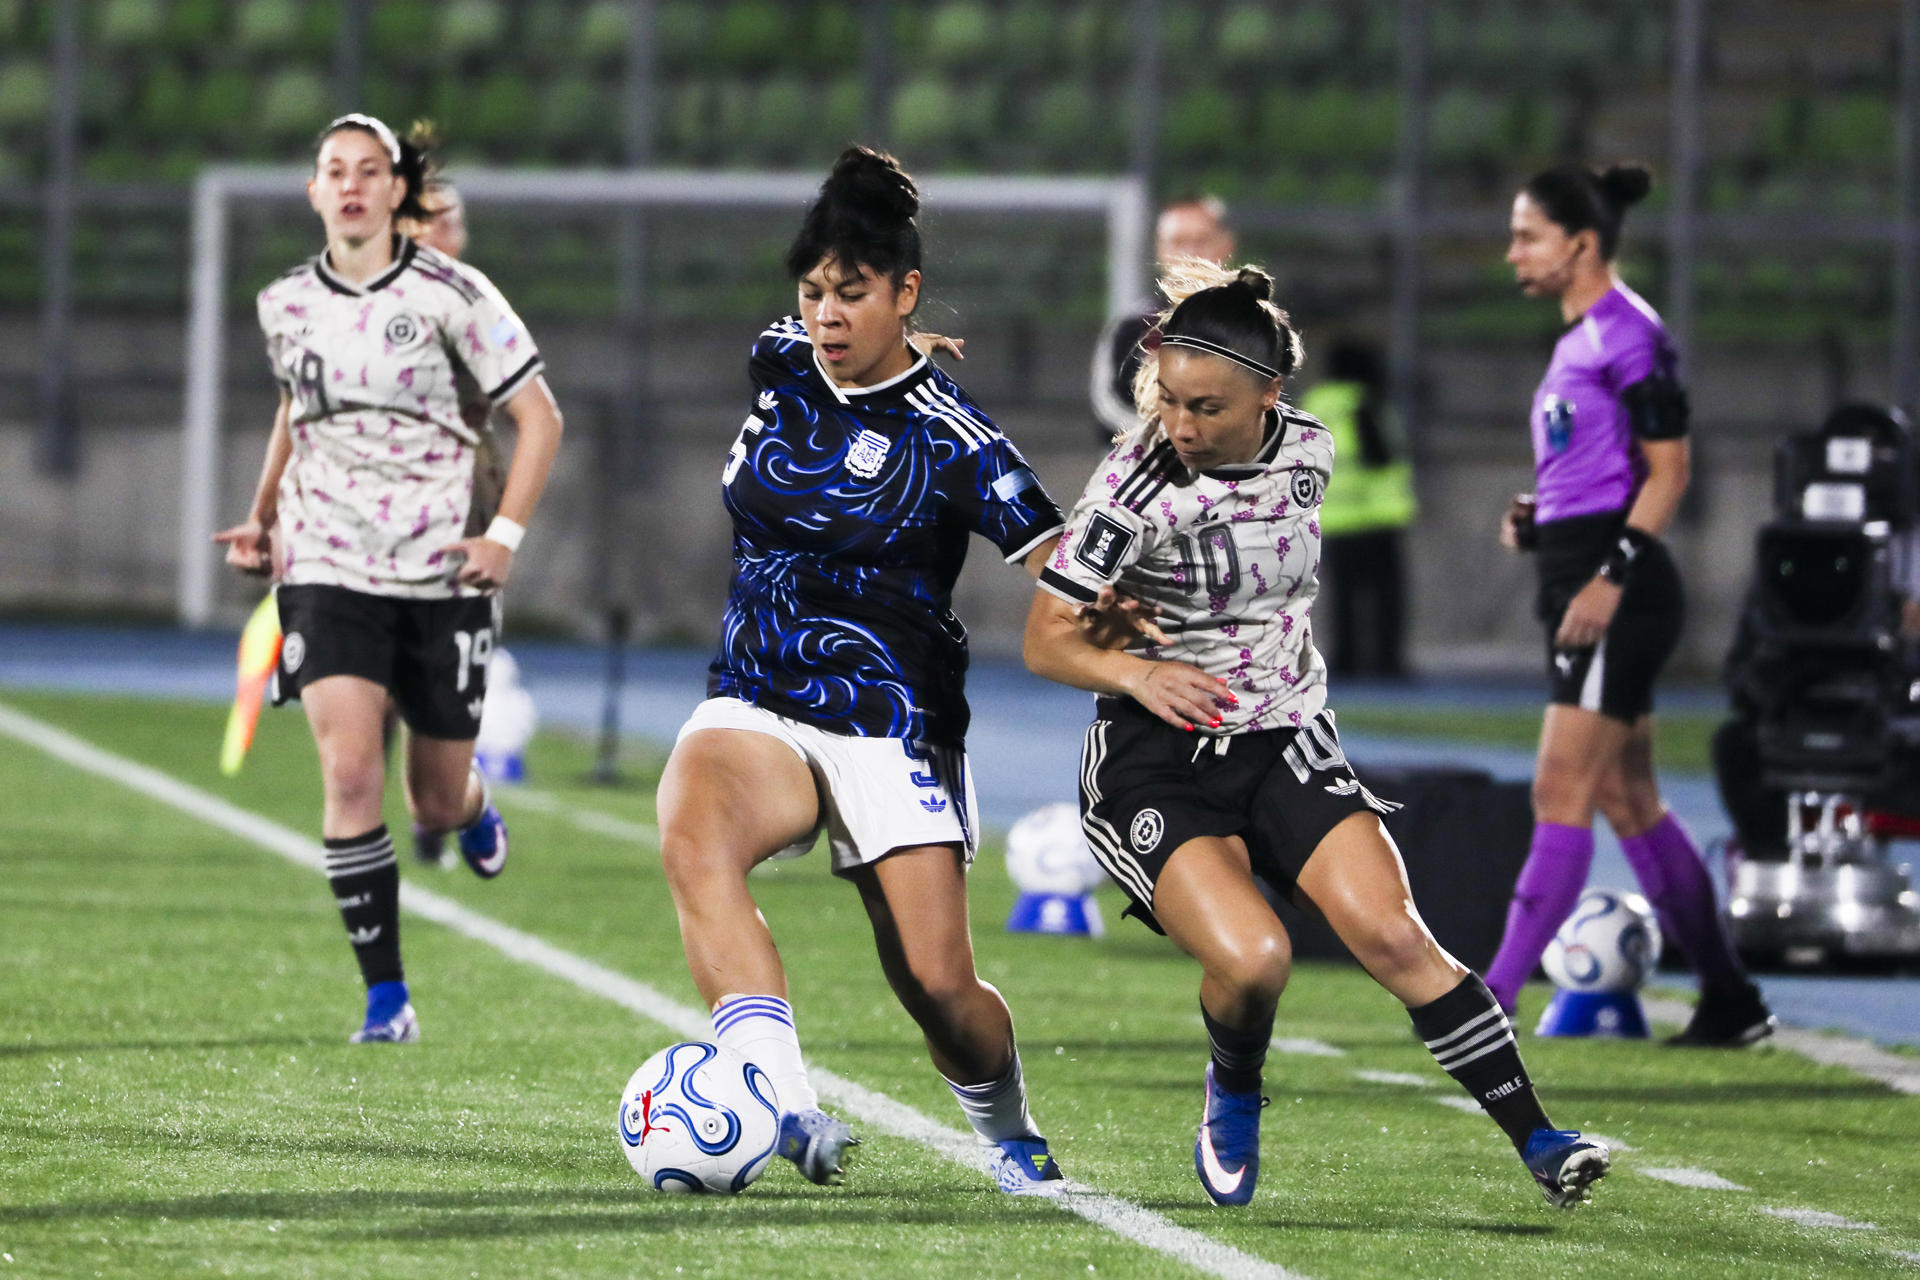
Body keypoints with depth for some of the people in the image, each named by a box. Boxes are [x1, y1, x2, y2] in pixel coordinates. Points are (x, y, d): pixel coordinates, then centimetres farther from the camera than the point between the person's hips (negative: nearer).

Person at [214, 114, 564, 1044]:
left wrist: (506, 532, -12)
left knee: (436, 803, 7)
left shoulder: (450, 295, -7)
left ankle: (472, 807, 48)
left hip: (442, 576, -1)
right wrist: (261, 518, 16)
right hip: (326, 570, 1)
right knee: (349, 770, -18)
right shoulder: (286, 305, 5)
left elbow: (538, 416, -2)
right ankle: (385, 995, -13)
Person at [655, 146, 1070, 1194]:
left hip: (891, 728, -3)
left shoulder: (946, 437, -10)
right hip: (755, 710, 3)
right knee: (693, 837, -32)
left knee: (936, 986, -7)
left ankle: (1009, 1133, 29)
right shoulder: (780, 367, 3)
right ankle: (787, 1113, -45)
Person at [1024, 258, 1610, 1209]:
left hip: (1286, 743, 4)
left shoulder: (1307, 451, -1)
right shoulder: (1134, 488, -16)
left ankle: (1537, 1140, -11)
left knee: (1391, 935, -15)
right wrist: (1135, 671, -29)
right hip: (1154, 764, -4)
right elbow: (1046, 640, -13)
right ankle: (1233, 1095, 9)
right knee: (1251, 960, -25)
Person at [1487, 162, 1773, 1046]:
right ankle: (1731, 1000, 18)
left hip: (1618, 594, -10)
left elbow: (1667, 470, -15)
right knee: (1626, 798, 12)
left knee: (1562, 793, -12)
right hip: (1579, 584, 10)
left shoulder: (1629, 334, -11)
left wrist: (1610, 577, -21)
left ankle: (1497, 998, -16)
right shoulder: (1577, 338, 18)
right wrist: (1534, 520, 10)